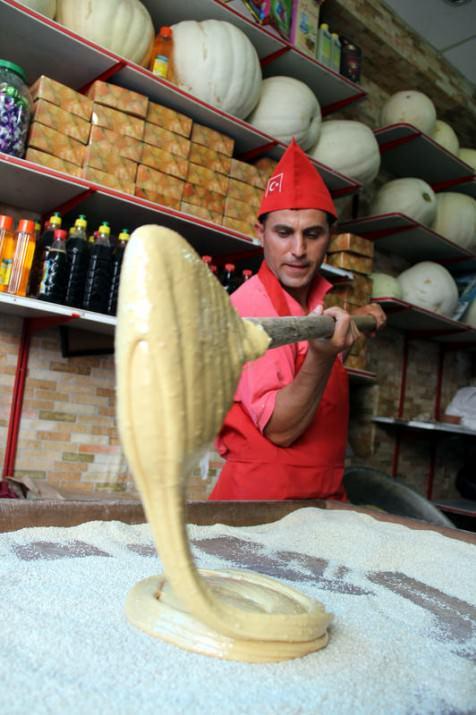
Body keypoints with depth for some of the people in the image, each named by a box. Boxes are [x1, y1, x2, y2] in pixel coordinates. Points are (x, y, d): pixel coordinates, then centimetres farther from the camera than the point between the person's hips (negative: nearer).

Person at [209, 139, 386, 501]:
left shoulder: (318, 298, 4)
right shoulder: (249, 307, -19)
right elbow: (280, 429, -23)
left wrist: (350, 327, 8)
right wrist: (322, 357, -36)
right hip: (263, 494, -7)